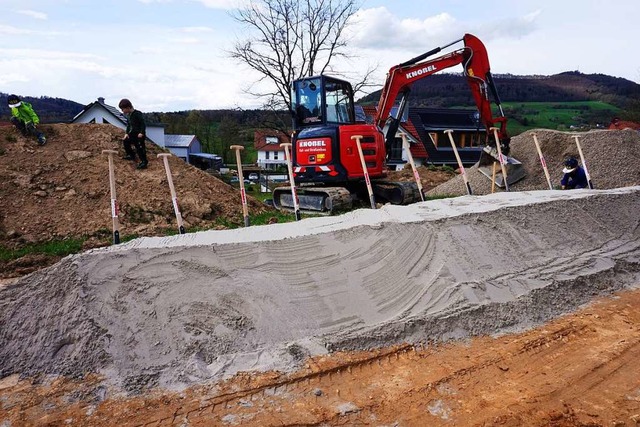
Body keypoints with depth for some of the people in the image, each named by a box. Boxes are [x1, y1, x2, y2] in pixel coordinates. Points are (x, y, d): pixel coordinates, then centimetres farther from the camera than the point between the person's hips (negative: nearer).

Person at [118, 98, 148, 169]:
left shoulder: (137, 114, -17)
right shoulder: (128, 115, 10)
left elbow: (143, 124, -18)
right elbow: (128, 125, 17)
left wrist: (141, 133, -25)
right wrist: (126, 133, 6)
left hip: (139, 134, -9)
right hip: (132, 133, 9)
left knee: (140, 148, -11)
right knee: (125, 141, 11)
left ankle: (144, 162, -7)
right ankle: (131, 155, 26)